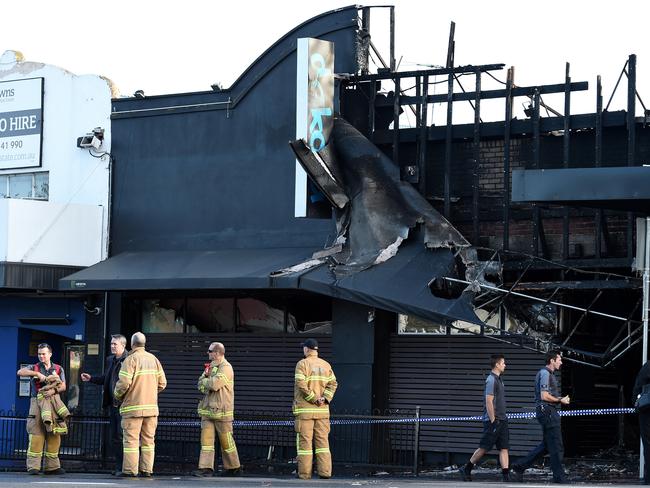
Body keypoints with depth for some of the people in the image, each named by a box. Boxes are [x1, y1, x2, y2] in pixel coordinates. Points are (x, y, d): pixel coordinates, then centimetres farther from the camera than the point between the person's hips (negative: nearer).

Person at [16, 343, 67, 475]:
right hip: (37, 402, -3)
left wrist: (54, 390, -17)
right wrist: (37, 373, -18)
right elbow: (20, 372, -9)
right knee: (36, 435, -10)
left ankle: (51, 466, 8)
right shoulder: (34, 368, 9)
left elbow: (63, 386, 4)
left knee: (54, 435, 2)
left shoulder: (58, 369, 14)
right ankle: (33, 466, -11)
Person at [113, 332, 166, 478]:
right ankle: (147, 469, 7)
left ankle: (130, 470, -5)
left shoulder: (131, 359, -9)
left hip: (133, 407, -5)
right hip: (151, 406, 5)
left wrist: (117, 395, 2)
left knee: (131, 438, -2)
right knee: (148, 439, 9)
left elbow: (124, 383, -16)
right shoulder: (153, 359, 9)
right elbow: (162, 383, 8)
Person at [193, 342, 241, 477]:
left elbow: (214, 384, -22)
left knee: (226, 441, 1)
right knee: (206, 438, -3)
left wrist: (204, 381, -3)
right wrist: (208, 383, -10)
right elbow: (201, 386, 12)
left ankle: (234, 468, 14)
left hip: (221, 410, -7)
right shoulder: (210, 366, 17)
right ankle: (206, 468, -6)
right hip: (208, 410, 7)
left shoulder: (226, 368, -11)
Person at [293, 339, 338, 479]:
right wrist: (325, 398, -8)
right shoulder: (326, 365, 10)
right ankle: (325, 471, 0)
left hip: (305, 410, -4)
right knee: (322, 440, 6)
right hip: (322, 410, 4)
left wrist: (314, 398, -11)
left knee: (304, 441, -1)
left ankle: (304, 473, -2)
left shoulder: (302, 364, -5)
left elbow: (301, 384, -17)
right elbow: (333, 383, 0)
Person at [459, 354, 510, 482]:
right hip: (493, 420, -9)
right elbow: (489, 402, -18)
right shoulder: (491, 380, -13)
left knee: (504, 448, 2)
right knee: (484, 447, -4)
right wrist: (493, 421, -20)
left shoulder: (498, 379, 16)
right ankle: (466, 469, 9)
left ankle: (506, 476, -2)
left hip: (502, 420, 9)